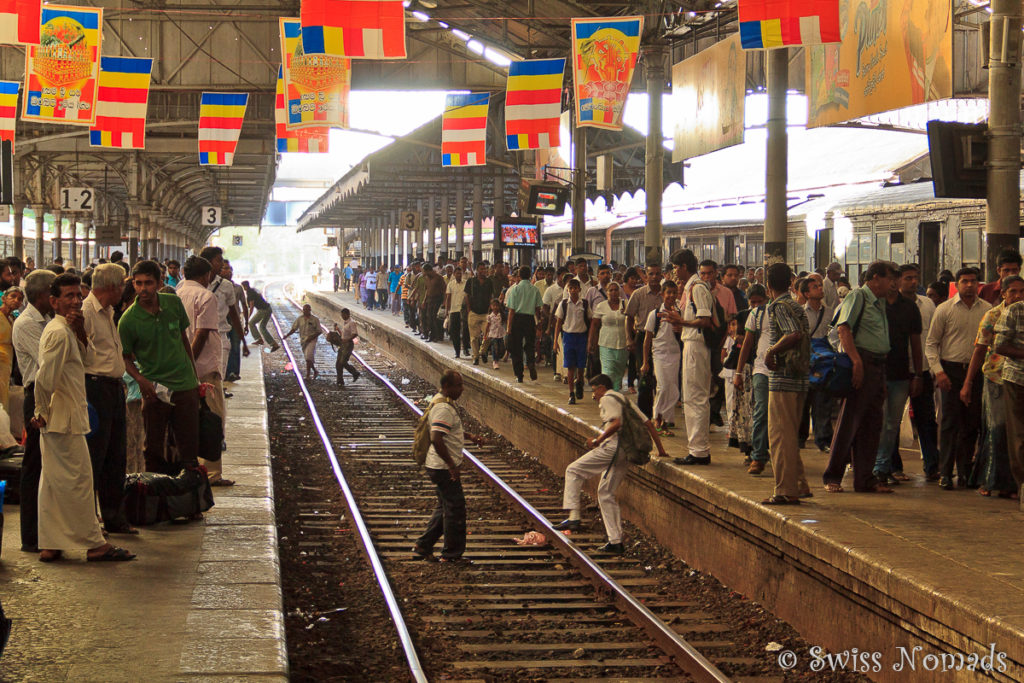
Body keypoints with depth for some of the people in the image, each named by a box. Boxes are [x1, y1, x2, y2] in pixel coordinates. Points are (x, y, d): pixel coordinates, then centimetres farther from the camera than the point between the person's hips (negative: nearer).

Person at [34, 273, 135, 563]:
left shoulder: (65, 330, 14)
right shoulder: (59, 332, -17)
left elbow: (84, 358, 17)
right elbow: (45, 378, -22)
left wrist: (80, 332, 1)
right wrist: (43, 412, -10)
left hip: (55, 420, 10)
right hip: (64, 419, -10)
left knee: (53, 482, 11)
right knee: (78, 480, -5)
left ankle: (50, 545, 15)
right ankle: (95, 544, 0)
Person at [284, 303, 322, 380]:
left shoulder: (315, 319, -4)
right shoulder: (299, 319, 4)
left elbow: (319, 331, -2)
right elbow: (294, 328, 3)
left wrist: (312, 337, -16)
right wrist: (287, 335, -12)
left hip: (311, 340, -4)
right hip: (303, 340, 4)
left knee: (309, 357, -18)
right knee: (309, 358, 11)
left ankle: (308, 375, -18)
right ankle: (315, 372, 30)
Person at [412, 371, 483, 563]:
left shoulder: (446, 404, 12)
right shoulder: (443, 408, -22)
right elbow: (436, 439, -29)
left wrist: (469, 436, 14)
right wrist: (452, 466, -26)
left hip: (446, 467, 11)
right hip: (443, 468, -11)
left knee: (445, 508, 18)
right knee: (455, 508, -2)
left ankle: (423, 546, 24)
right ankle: (452, 554, 8)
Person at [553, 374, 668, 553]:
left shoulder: (607, 398, -1)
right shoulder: (625, 400, 27)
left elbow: (616, 423, -18)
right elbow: (648, 424, 24)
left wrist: (597, 441, -12)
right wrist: (661, 450, 25)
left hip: (613, 446, -9)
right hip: (627, 454, 9)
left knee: (573, 471, 0)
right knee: (605, 492, 16)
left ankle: (574, 517, -12)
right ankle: (616, 541, 13)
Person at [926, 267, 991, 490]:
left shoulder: (988, 310, 6)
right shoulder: (944, 309, 1)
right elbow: (931, 343, 2)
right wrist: (938, 370, -8)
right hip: (951, 370, -2)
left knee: (972, 424, 5)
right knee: (950, 422, -4)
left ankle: (964, 471, 15)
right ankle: (945, 473, 0)